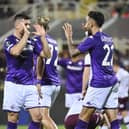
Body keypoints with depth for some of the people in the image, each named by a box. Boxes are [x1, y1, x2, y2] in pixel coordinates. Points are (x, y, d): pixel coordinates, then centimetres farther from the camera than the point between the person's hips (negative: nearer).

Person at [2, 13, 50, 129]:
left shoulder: (31, 42, 11)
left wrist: (43, 37, -2)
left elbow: (47, 55, 6)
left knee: (37, 115, -4)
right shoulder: (9, 40, -5)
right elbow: (15, 51, -26)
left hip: (30, 85, 5)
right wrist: (26, 35, -21)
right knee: (13, 117, -1)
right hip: (14, 84, -5)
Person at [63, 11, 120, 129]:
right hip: (112, 82, 8)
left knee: (84, 117, -1)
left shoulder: (93, 40, -10)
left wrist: (69, 38, 12)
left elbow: (73, 53, -2)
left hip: (99, 83, -8)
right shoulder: (108, 39, 13)